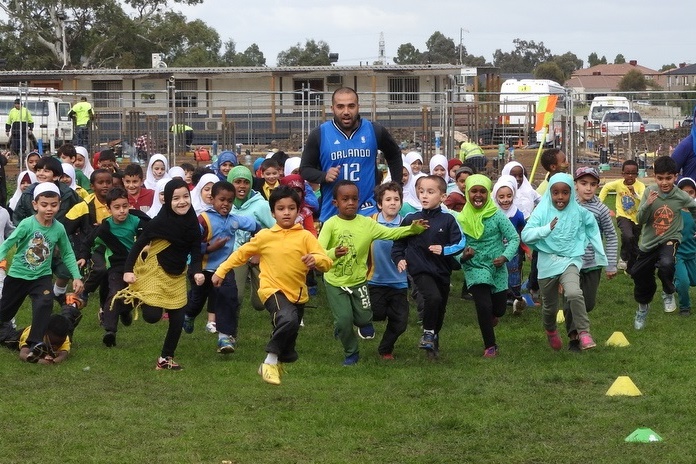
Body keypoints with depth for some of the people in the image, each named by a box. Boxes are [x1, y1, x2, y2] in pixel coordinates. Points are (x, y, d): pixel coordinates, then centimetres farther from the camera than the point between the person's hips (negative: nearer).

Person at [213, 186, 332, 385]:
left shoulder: (305, 236, -1)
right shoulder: (265, 236, 1)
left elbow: (327, 263, -7)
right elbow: (242, 253, 13)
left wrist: (316, 259, -29)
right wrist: (221, 271, 14)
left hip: (298, 294, 3)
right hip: (273, 289, -3)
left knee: (289, 338, 12)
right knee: (288, 319, -32)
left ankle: (279, 362, 42)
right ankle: (270, 361, -16)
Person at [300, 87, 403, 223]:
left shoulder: (374, 131, 1)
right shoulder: (319, 135, -2)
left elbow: (394, 155, 19)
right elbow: (305, 169, 4)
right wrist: (324, 176, -16)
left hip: (368, 212, 0)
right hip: (331, 213, 0)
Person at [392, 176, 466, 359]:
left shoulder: (448, 220, -5)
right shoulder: (411, 219, -3)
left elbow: (460, 243, -7)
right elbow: (398, 242, 7)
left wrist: (444, 250, -22)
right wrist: (399, 259, -7)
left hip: (442, 272, 2)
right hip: (421, 270, -2)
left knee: (440, 309, 15)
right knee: (433, 297, -28)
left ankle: (434, 342, 38)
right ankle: (428, 332, -8)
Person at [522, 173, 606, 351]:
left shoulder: (579, 212, -4)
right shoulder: (542, 211, -8)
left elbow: (592, 228, 15)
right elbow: (525, 235, -16)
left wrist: (601, 255, 20)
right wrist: (546, 229, -33)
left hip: (570, 261, -1)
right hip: (548, 262, 1)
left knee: (574, 293, -30)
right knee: (549, 305, 16)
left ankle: (584, 332, -17)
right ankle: (551, 331, 48)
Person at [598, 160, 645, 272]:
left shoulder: (640, 186, -19)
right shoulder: (618, 183, -12)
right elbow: (606, 187, 8)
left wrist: (634, 193, -50)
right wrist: (599, 202, 3)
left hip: (637, 218, 1)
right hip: (623, 216, -1)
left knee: (634, 246, 12)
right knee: (627, 236, -30)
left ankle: (630, 268, 32)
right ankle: (624, 258, -9)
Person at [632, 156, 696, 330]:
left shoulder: (681, 196, -13)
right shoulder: (650, 192, -13)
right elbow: (641, 220, -13)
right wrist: (647, 204, -29)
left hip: (670, 239, -2)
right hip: (649, 242, 3)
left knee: (666, 264, -33)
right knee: (639, 275, 14)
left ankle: (668, 293, -1)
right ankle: (643, 306, 44)